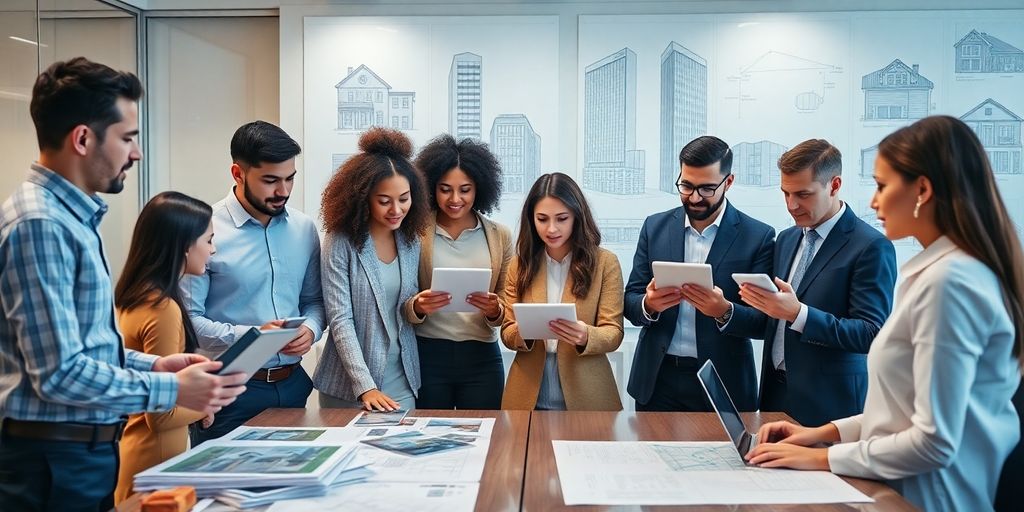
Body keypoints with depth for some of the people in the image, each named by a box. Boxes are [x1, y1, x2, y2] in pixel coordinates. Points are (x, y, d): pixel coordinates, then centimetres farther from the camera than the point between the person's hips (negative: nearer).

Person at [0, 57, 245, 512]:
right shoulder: (40, 223, -21)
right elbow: (60, 373, -24)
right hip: (55, 458, -9)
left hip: (86, 447, 9)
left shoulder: (70, 216, 10)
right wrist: (173, 390, -18)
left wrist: (153, 365, 5)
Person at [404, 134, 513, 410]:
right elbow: (403, 310, 1)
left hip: (481, 358, 1)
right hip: (427, 355, -1)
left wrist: (495, 311, -16)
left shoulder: (499, 236, 3)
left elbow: (508, 307, 5)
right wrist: (417, 307, -19)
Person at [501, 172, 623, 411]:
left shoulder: (605, 262, -3)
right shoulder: (521, 264, 3)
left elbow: (613, 333, -7)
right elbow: (507, 333, 3)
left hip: (585, 397, -1)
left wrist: (585, 337, -28)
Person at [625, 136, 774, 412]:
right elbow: (631, 301, 4)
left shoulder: (758, 236, -5)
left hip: (722, 383, -2)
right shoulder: (655, 226, 3)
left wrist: (725, 311, -26)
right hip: (658, 379, 2)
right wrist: (649, 304, -18)